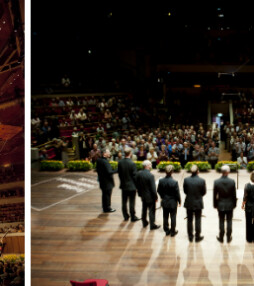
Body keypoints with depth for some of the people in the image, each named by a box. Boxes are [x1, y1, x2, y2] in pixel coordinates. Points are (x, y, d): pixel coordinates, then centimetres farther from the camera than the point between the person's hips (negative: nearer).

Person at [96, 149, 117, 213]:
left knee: (105, 195, 20)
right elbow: (109, 172, -29)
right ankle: (107, 208, 14)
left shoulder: (99, 160, 3)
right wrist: (117, 170, -23)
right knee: (107, 195, 4)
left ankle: (105, 207, 31)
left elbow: (97, 169, 12)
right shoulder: (105, 162, -26)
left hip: (102, 181, 9)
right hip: (107, 181, -9)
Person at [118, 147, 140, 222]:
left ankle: (125, 216, 22)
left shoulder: (120, 162, -4)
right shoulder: (132, 164, -19)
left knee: (124, 202, 13)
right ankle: (133, 217, 12)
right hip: (131, 186, -5)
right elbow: (134, 176, -14)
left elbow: (119, 174, 4)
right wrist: (136, 186, -4)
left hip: (123, 185, 5)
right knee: (132, 202, 4)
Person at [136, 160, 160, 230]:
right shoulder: (150, 175, -27)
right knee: (151, 210, 7)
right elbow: (153, 188, -22)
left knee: (144, 209, 21)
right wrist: (155, 196, -9)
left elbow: (137, 185, 5)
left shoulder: (139, 174, -6)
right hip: (150, 196, -6)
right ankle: (152, 225, 18)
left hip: (143, 195, 7)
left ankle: (144, 222, 36)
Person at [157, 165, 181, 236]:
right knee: (173, 217, 12)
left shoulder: (161, 181, -12)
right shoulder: (174, 182, -24)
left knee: (165, 217, 17)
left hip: (164, 202, 3)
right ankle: (173, 232, 22)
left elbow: (159, 191, 1)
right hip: (173, 202, -3)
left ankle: (166, 230, 28)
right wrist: (179, 201, 1)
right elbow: (177, 193, -15)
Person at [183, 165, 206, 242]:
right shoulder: (202, 181, -17)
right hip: (198, 203, -2)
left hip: (189, 203, 2)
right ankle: (197, 237, 18)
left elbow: (185, 191, -2)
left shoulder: (186, 180, -13)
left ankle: (190, 237, 23)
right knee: (198, 220, 10)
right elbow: (204, 192, -5)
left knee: (189, 220, 13)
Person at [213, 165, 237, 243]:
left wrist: (215, 205, 7)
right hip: (230, 205, 0)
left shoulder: (216, 182, -13)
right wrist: (234, 204, 8)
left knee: (221, 222, 11)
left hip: (220, 205, 0)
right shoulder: (232, 182, -14)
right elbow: (234, 195, -5)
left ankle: (221, 238, 20)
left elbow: (215, 195, -5)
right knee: (229, 222, 12)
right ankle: (228, 238, 21)